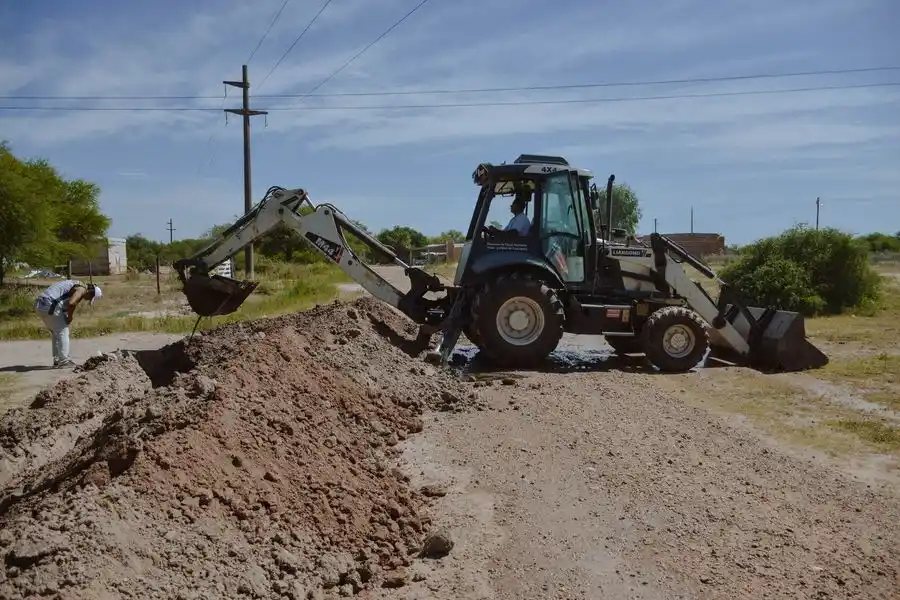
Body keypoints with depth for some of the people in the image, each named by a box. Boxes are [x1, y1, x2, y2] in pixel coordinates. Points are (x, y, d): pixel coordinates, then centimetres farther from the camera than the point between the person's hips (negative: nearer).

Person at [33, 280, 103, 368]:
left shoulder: (76, 285, 24)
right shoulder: (82, 289, -8)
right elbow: (71, 303, -25)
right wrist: (70, 318, -10)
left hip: (40, 304, 10)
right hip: (49, 304, -10)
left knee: (55, 332, 19)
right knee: (62, 331, 0)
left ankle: (57, 360, 21)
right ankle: (64, 361, 0)